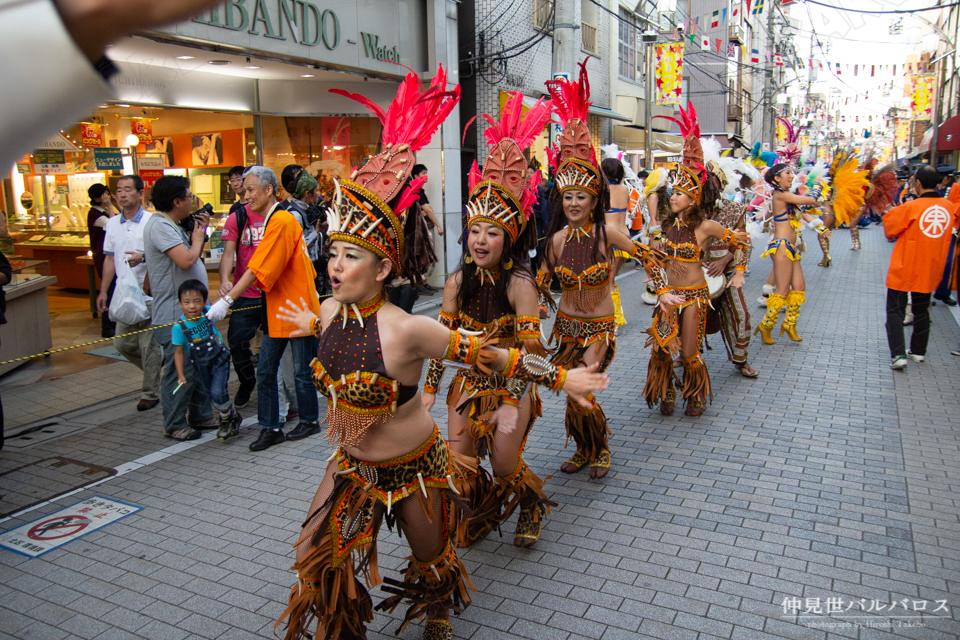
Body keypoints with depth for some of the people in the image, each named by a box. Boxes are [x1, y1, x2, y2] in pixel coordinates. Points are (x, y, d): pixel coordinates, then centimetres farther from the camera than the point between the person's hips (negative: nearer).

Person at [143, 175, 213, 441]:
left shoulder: (174, 225, 15)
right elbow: (186, 260, -27)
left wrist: (200, 231, 11)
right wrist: (197, 237, -9)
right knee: (179, 370, -3)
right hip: (174, 315, -10)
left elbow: (194, 258, 21)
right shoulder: (160, 225, -16)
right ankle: (174, 425, 10)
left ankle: (200, 415, 28)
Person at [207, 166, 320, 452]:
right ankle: (271, 428, 15)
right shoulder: (274, 220, 11)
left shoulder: (282, 221, -19)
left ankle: (309, 421, 24)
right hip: (277, 310, 9)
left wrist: (227, 300, -26)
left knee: (302, 371, 6)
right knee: (265, 369, 7)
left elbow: (258, 269, -24)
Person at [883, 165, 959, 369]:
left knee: (895, 312, 1)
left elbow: (890, 229, -8)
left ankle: (898, 355, -8)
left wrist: (893, 212, 10)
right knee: (922, 311, 20)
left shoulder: (911, 208, -19)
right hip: (930, 271, 5)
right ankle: (918, 351, 30)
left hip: (904, 270, -5)